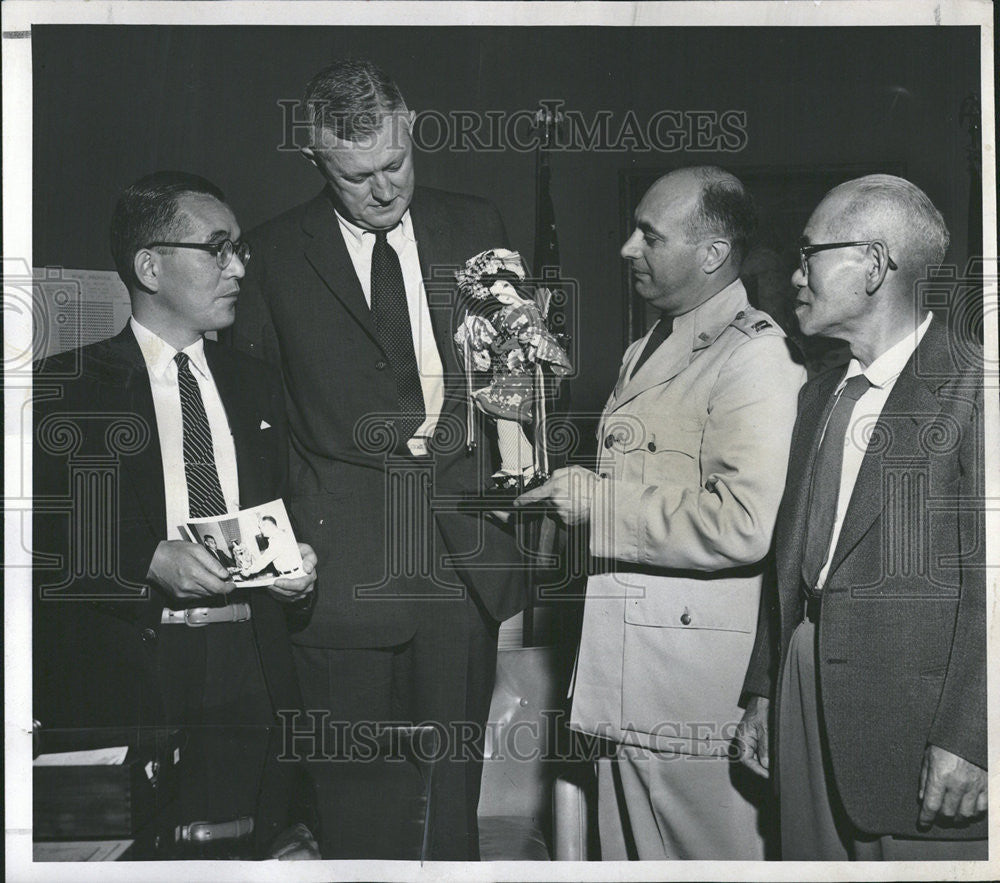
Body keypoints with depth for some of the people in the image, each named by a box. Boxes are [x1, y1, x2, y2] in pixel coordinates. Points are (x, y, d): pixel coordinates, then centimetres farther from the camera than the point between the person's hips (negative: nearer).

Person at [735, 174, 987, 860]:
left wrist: (967, 736, -17)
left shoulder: (972, 386, -11)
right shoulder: (821, 396, 14)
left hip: (918, 718, -7)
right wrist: (763, 693, 14)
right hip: (813, 710, 7)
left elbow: (987, 580, -15)